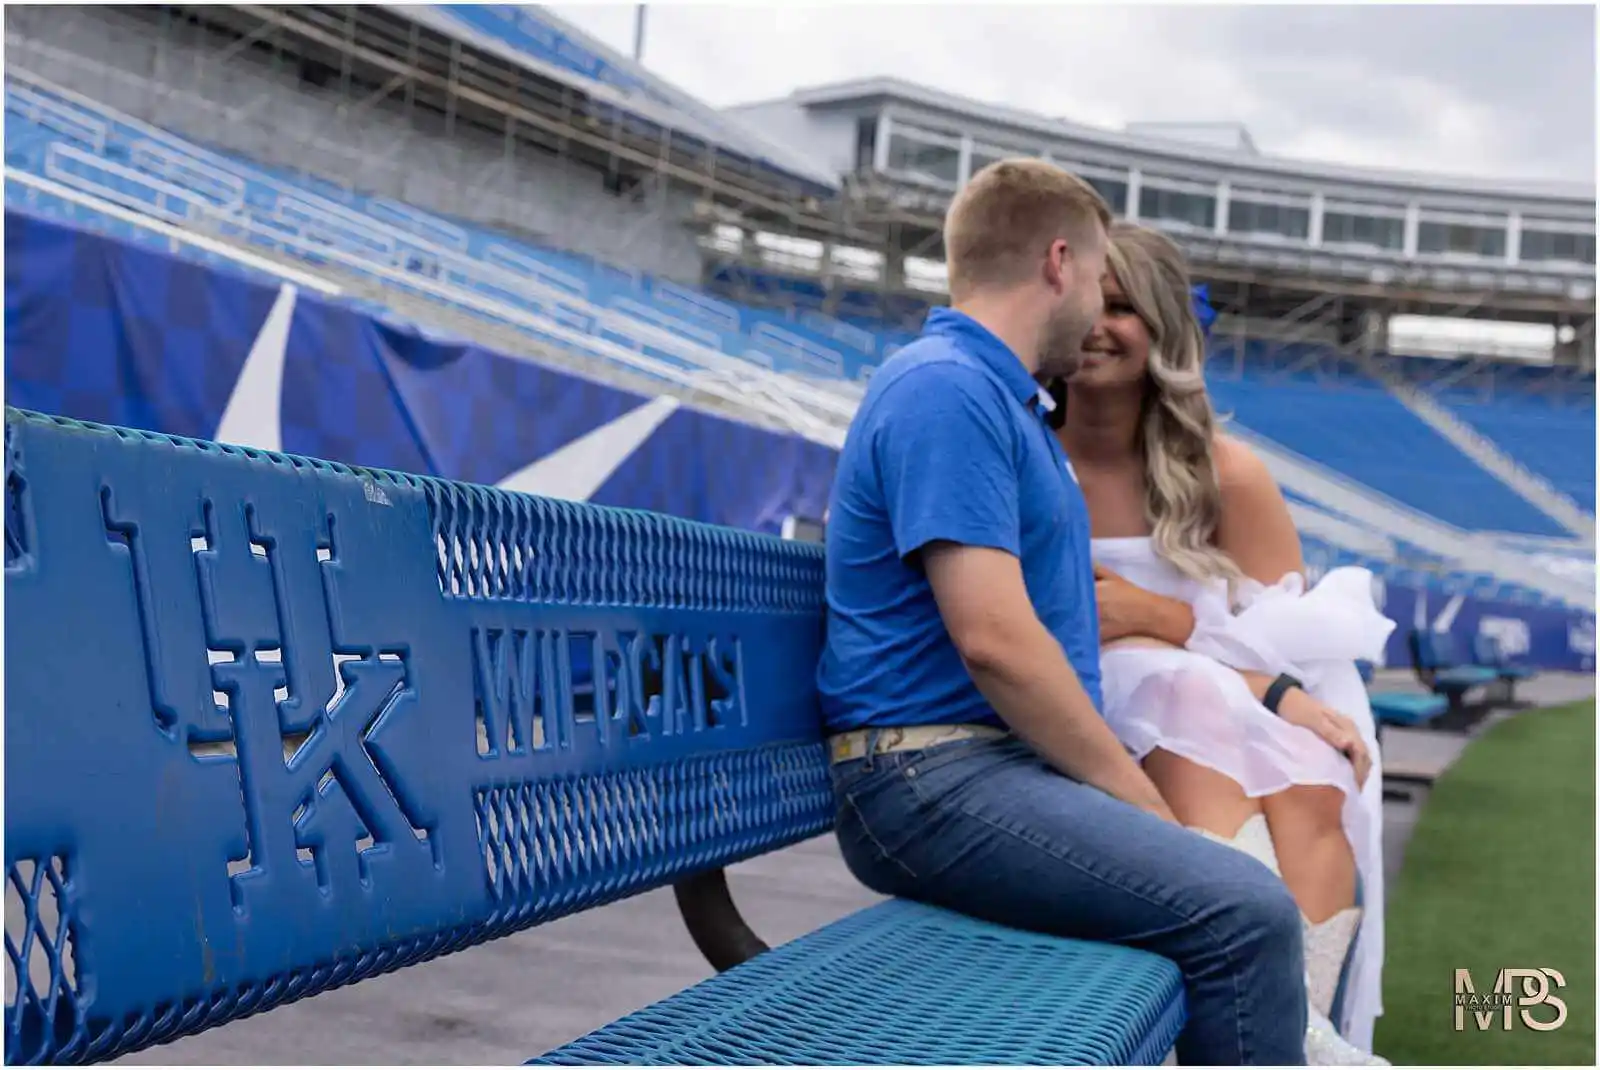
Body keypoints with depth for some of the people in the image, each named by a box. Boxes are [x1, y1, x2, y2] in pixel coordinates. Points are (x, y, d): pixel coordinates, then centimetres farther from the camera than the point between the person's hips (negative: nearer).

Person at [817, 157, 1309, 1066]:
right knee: (1246, 914, -23)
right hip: (935, 779, -10)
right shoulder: (946, 388, -13)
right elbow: (993, 638, -21)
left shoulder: (1006, 399, 20)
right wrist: (1135, 793, -12)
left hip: (1014, 761, 10)